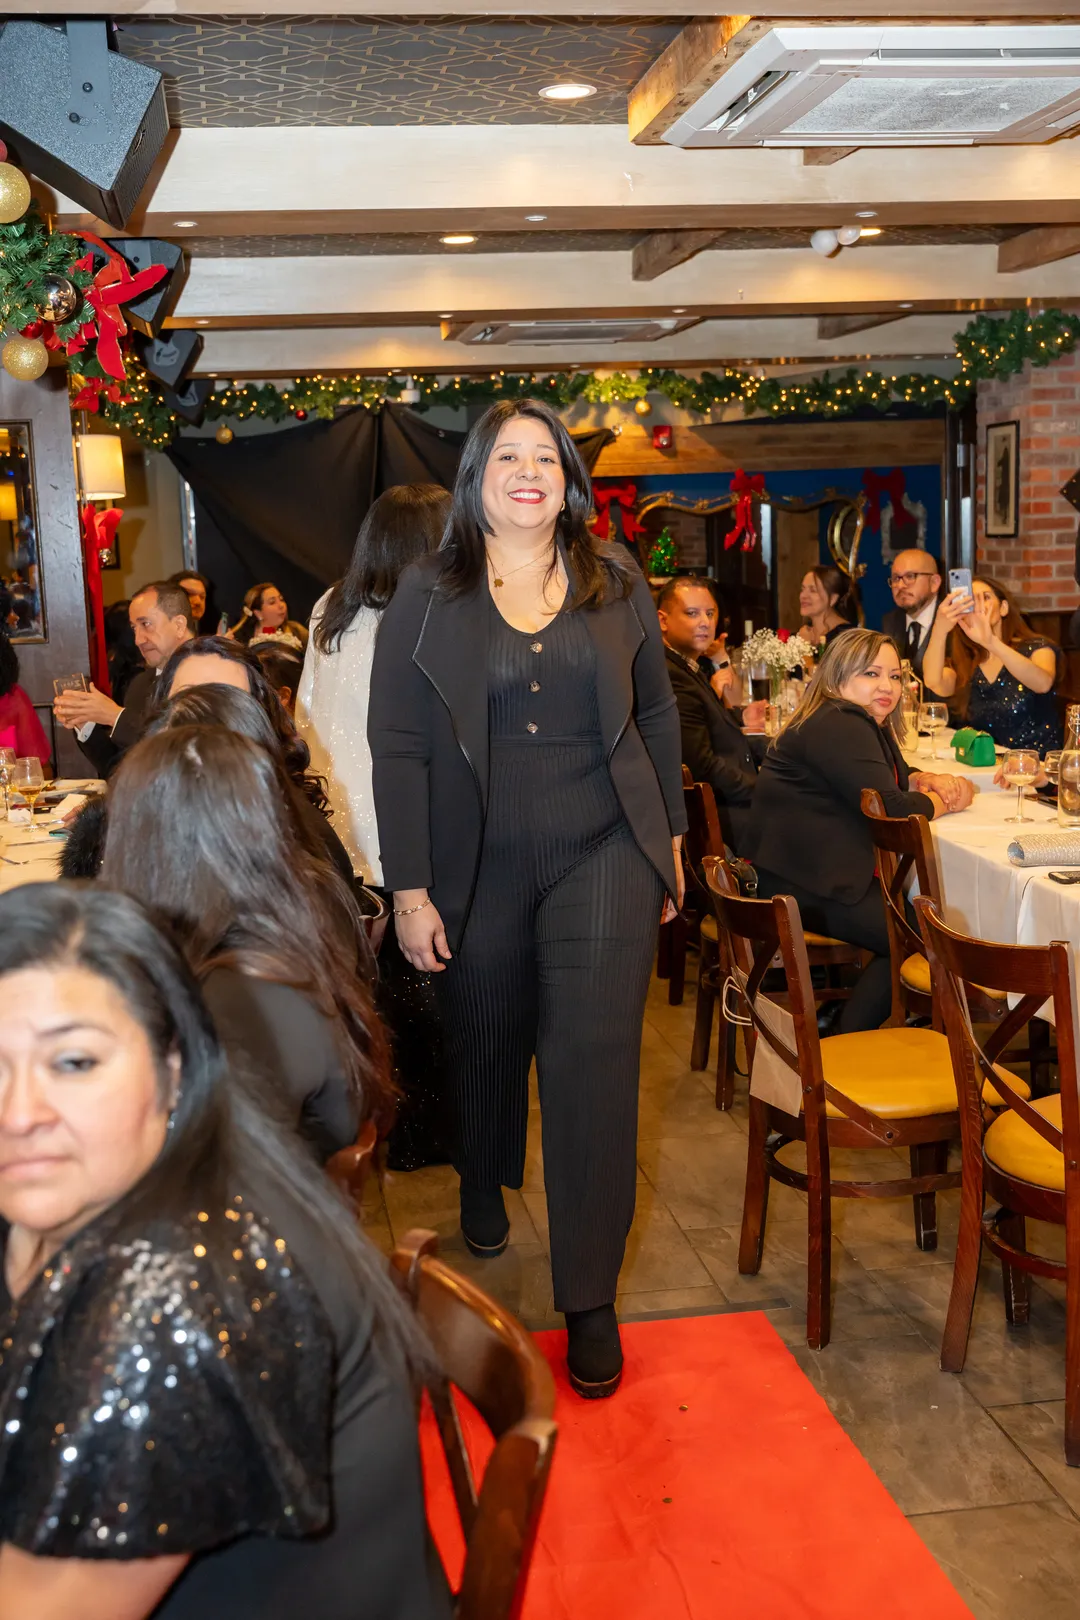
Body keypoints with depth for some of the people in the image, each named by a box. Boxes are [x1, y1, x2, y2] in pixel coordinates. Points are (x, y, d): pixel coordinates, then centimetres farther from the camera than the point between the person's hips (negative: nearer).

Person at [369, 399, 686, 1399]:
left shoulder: (615, 584, 6)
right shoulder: (427, 594, -2)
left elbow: (656, 716, 11)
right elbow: (397, 747, -5)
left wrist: (670, 838, 10)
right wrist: (410, 888, -10)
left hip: (603, 857, 1)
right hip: (478, 870, 0)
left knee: (593, 1063, -5)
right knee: (484, 1042, 16)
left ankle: (589, 1298, 6)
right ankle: (483, 1184, 48)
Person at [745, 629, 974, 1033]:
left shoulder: (867, 722, 16)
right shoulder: (838, 727, -18)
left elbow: (892, 779, 27)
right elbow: (891, 809, -22)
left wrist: (927, 781, 4)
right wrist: (946, 801, -4)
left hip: (825, 874, 11)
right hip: (800, 888, -11)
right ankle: (847, 1043, 0)